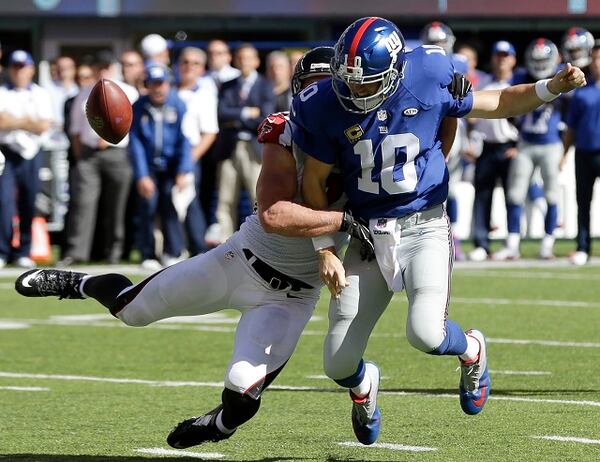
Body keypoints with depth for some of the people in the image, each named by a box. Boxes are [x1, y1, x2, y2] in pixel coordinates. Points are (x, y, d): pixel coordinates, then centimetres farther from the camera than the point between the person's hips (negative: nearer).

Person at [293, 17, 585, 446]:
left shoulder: (429, 81, -13)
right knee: (338, 364, 0)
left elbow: (497, 104, 4)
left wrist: (553, 87, -11)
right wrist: (326, 251, -3)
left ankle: (471, 350, 12)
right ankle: (363, 384, 41)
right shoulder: (328, 106, -12)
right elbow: (314, 181, 1)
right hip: (368, 234, 2)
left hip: (424, 228, -2)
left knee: (425, 332, -27)